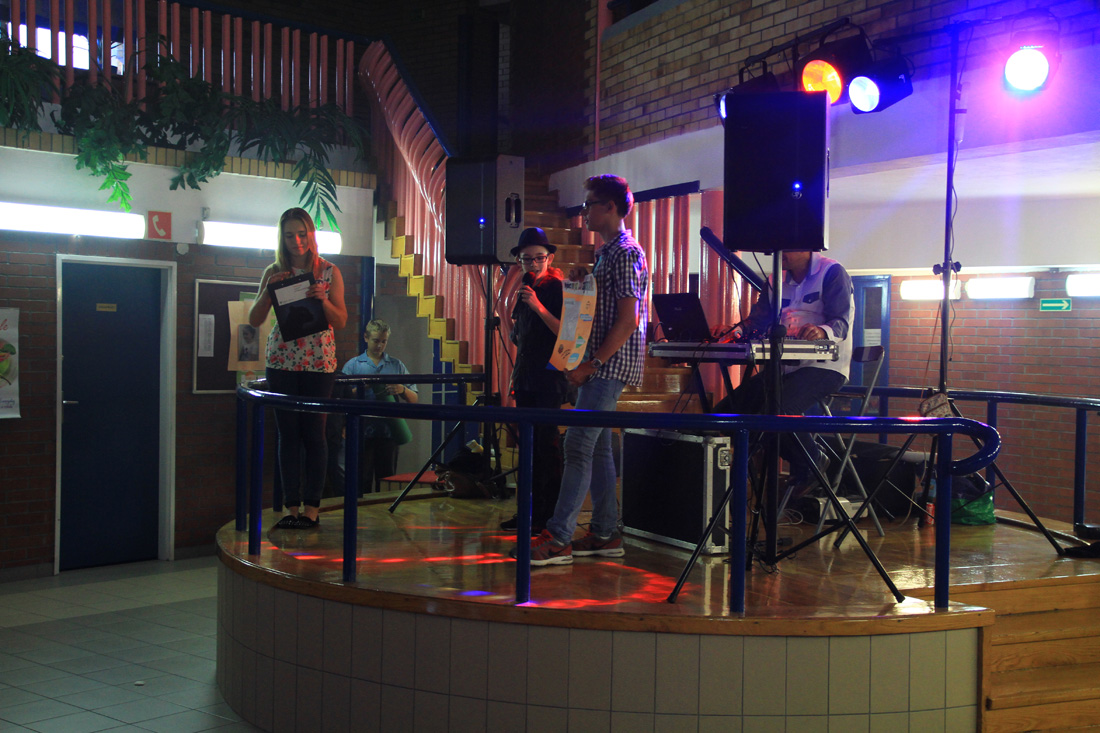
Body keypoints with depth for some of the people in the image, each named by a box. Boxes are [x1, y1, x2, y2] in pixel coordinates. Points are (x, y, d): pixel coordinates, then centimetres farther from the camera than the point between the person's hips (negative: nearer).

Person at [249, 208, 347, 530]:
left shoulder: (330, 272, 3)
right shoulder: (274, 273, 7)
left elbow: (341, 321, -1)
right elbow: (254, 320, 4)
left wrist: (323, 299, -19)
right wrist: (268, 290, -12)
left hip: (319, 362, -2)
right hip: (281, 361, 2)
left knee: (313, 433, -3)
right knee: (288, 434, 3)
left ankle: (311, 508, 2)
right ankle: (292, 507, 8)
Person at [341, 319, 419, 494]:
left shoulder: (397, 365, 14)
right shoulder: (353, 365, 9)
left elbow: (414, 399, 11)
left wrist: (403, 390, -9)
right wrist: (362, 387, -15)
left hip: (388, 432, 2)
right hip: (362, 432, -1)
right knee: (363, 481, -1)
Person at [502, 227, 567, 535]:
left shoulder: (558, 289, -6)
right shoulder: (524, 290, 16)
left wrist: (538, 307, -23)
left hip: (550, 379, -7)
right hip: (526, 379, 7)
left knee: (547, 446, -7)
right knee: (529, 446, 8)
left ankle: (550, 515, -3)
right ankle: (531, 510, 14)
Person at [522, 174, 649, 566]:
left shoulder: (626, 253, -12)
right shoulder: (606, 252, 19)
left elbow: (628, 320, -19)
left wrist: (591, 364, -19)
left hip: (611, 364, -10)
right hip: (601, 365, 10)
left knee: (578, 444, -13)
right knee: (597, 446, 10)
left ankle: (558, 539, -13)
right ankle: (605, 533, 15)